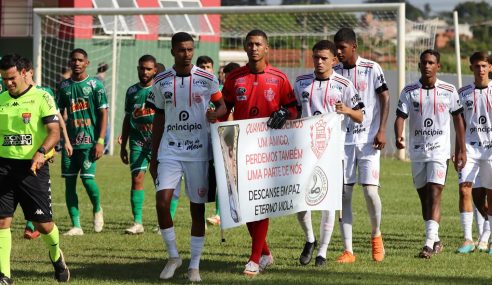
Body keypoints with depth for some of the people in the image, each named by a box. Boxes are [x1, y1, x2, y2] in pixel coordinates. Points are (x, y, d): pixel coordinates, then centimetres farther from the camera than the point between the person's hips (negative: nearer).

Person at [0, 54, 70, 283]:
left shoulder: (41, 98, -4)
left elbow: (54, 131, -10)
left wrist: (41, 152, -26)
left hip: (33, 167, -3)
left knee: (43, 224, 1)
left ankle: (56, 256, 33)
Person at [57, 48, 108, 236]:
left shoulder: (95, 85, -1)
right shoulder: (64, 86, 10)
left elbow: (103, 113, -2)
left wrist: (100, 141, -10)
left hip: (89, 141, -4)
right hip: (69, 141, 4)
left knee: (87, 177, -14)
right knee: (69, 182, 1)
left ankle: (97, 209, 16)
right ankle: (76, 226, 6)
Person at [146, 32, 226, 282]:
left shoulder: (207, 79, -1)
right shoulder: (161, 82, 5)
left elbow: (222, 104, 9)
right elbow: (158, 120, 11)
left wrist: (216, 113, -16)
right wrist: (153, 157, 10)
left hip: (199, 151, -1)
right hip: (169, 151, 1)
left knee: (197, 208, 2)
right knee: (162, 202, -13)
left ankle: (195, 265, 10)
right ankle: (173, 256, 5)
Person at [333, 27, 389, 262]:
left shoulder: (371, 69, -4)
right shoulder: (334, 72, 7)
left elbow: (385, 99, -3)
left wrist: (381, 131, -11)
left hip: (368, 139, -4)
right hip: (343, 139, 4)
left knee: (370, 190, -12)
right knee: (343, 194, -1)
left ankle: (376, 235, 16)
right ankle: (348, 250, 2)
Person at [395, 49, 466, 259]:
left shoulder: (448, 91, 0)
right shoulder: (409, 91, 2)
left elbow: (458, 119, 9)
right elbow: (400, 117, -6)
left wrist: (461, 150, 9)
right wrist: (398, 137, -27)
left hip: (439, 150, -3)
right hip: (417, 151, 3)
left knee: (434, 194, -15)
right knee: (424, 197, 9)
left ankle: (429, 244, -22)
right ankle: (435, 241, 23)